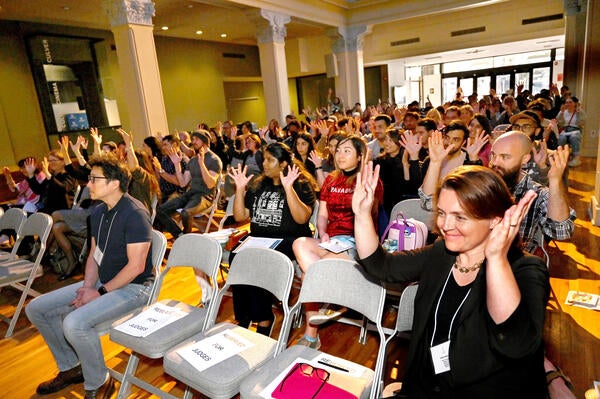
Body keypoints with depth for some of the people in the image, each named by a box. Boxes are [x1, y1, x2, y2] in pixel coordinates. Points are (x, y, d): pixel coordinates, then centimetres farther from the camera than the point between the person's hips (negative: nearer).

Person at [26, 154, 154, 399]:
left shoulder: (135, 214, -21)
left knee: (75, 323, -29)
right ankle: (71, 367, 24)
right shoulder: (98, 213, 7)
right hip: (102, 282, 9)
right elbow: (94, 254, 13)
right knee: (36, 309, 7)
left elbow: (136, 266, -23)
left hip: (133, 286, -9)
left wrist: (99, 292, -16)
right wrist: (88, 286, -3)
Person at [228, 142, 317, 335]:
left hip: (288, 241, -5)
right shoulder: (257, 185, 18)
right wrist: (240, 189, 5)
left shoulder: (301, 184, 2)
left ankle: (263, 320, -13)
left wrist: (288, 188, -21)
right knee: (236, 257, -25)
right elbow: (240, 216, 15)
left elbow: (302, 218, -14)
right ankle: (243, 319, -13)